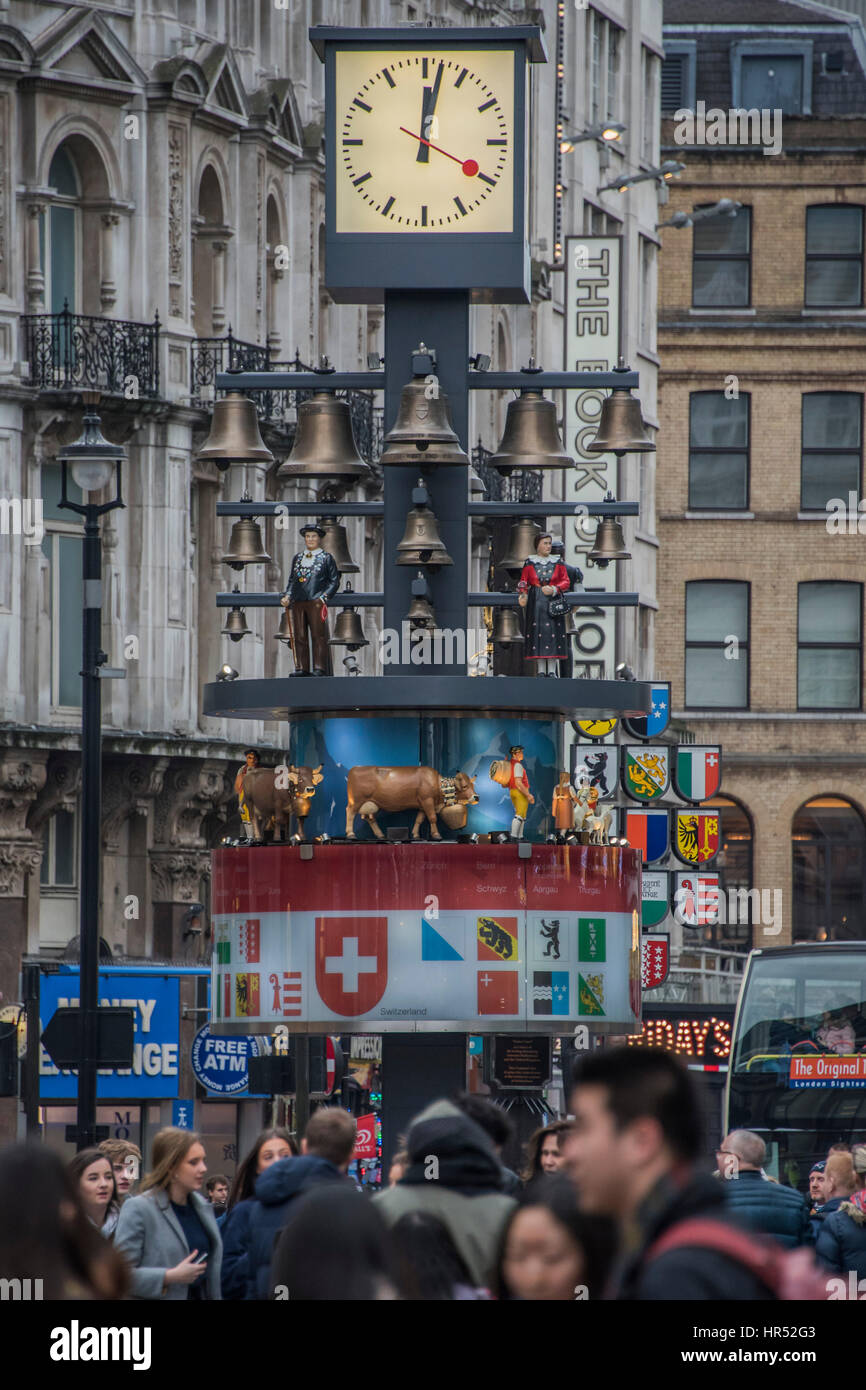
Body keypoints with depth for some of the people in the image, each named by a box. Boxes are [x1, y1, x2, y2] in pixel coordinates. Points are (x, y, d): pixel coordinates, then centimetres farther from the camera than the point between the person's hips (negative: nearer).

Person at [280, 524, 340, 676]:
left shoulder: (326, 558, 8)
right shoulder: (297, 558, 19)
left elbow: (334, 581, 5)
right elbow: (291, 580, 22)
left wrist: (324, 597, -9)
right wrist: (287, 596, 6)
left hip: (316, 602, -4)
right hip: (297, 601, 4)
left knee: (318, 635, -5)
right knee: (298, 636, 1)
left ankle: (319, 668, -4)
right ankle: (301, 667, 4)